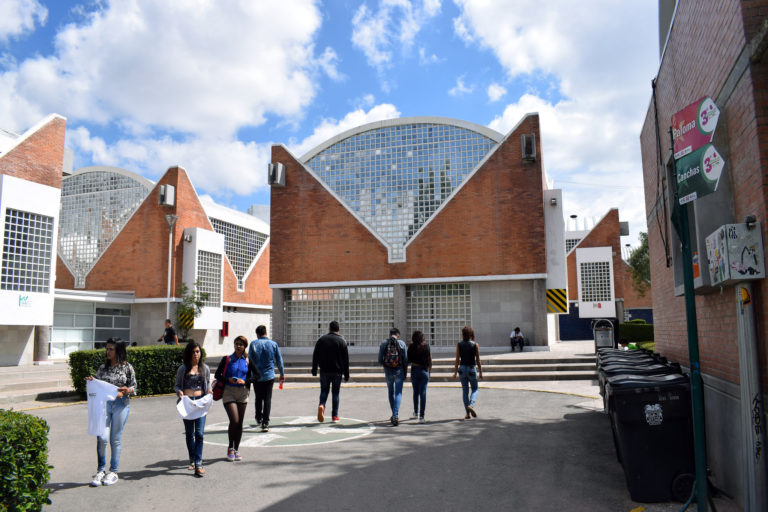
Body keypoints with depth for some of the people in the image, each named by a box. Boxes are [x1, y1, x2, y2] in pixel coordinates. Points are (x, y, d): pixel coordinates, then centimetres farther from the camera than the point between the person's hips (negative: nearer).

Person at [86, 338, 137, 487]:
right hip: (104, 403, 2)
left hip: (121, 404, -2)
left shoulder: (127, 367, 0)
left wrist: (125, 391, -17)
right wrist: (91, 381, -6)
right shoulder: (103, 368, 9)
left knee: (115, 440, 3)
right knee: (102, 437, -8)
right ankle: (100, 470, 9)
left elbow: (134, 387, 3)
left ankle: (113, 472, 17)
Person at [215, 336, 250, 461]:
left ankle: (236, 449, 20)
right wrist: (228, 379, -15)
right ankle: (230, 448, 8)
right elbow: (217, 375, 2)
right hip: (229, 392, -3)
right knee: (234, 421, -12)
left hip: (242, 393, 3)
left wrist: (244, 381, -9)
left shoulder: (247, 361, 6)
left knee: (240, 423, 6)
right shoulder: (227, 359, 0)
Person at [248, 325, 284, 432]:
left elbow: (250, 360, -3)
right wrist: (282, 374, 18)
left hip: (257, 376, 0)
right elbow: (279, 360, 7)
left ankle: (259, 419, 32)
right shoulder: (273, 344, 2)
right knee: (267, 399, 2)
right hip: (269, 376, 0)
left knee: (258, 398, 18)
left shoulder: (253, 344, -3)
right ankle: (265, 423, -4)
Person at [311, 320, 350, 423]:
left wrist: (314, 370, 10)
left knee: (324, 391, 11)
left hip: (324, 371, 1)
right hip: (337, 372, -1)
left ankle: (322, 405, -17)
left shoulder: (321, 339, 4)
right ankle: (335, 416, 8)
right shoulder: (342, 341, 0)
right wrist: (346, 375, 3)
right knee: (335, 393, 7)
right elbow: (346, 359, -1)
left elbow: (315, 356, 4)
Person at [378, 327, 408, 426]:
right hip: (399, 370, -2)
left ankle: (394, 415, 28)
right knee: (398, 393, 2)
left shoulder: (383, 343, 0)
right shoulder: (401, 343, -4)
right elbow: (405, 360, -3)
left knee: (390, 392, 19)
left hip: (388, 371, 2)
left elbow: (380, 360, -1)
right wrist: (405, 372, 8)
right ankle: (395, 416, -12)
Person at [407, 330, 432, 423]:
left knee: (415, 392, 19)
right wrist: (429, 371, 14)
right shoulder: (426, 346, -2)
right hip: (424, 371, 0)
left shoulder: (411, 347, -5)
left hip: (414, 370, 1)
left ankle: (416, 412, 35)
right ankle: (421, 416, -6)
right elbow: (430, 361, 2)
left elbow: (408, 360, -3)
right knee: (423, 393, -1)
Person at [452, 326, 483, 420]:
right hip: (472, 369, -1)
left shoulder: (459, 345, -4)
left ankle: (467, 413, 11)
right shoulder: (475, 345, -6)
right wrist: (480, 372, 6)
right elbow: (478, 360, -3)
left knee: (465, 391, 11)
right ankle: (471, 405, -11)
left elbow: (457, 360, -3)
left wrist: (455, 372, 4)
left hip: (462, 369, 2)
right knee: (475, 389, 15)